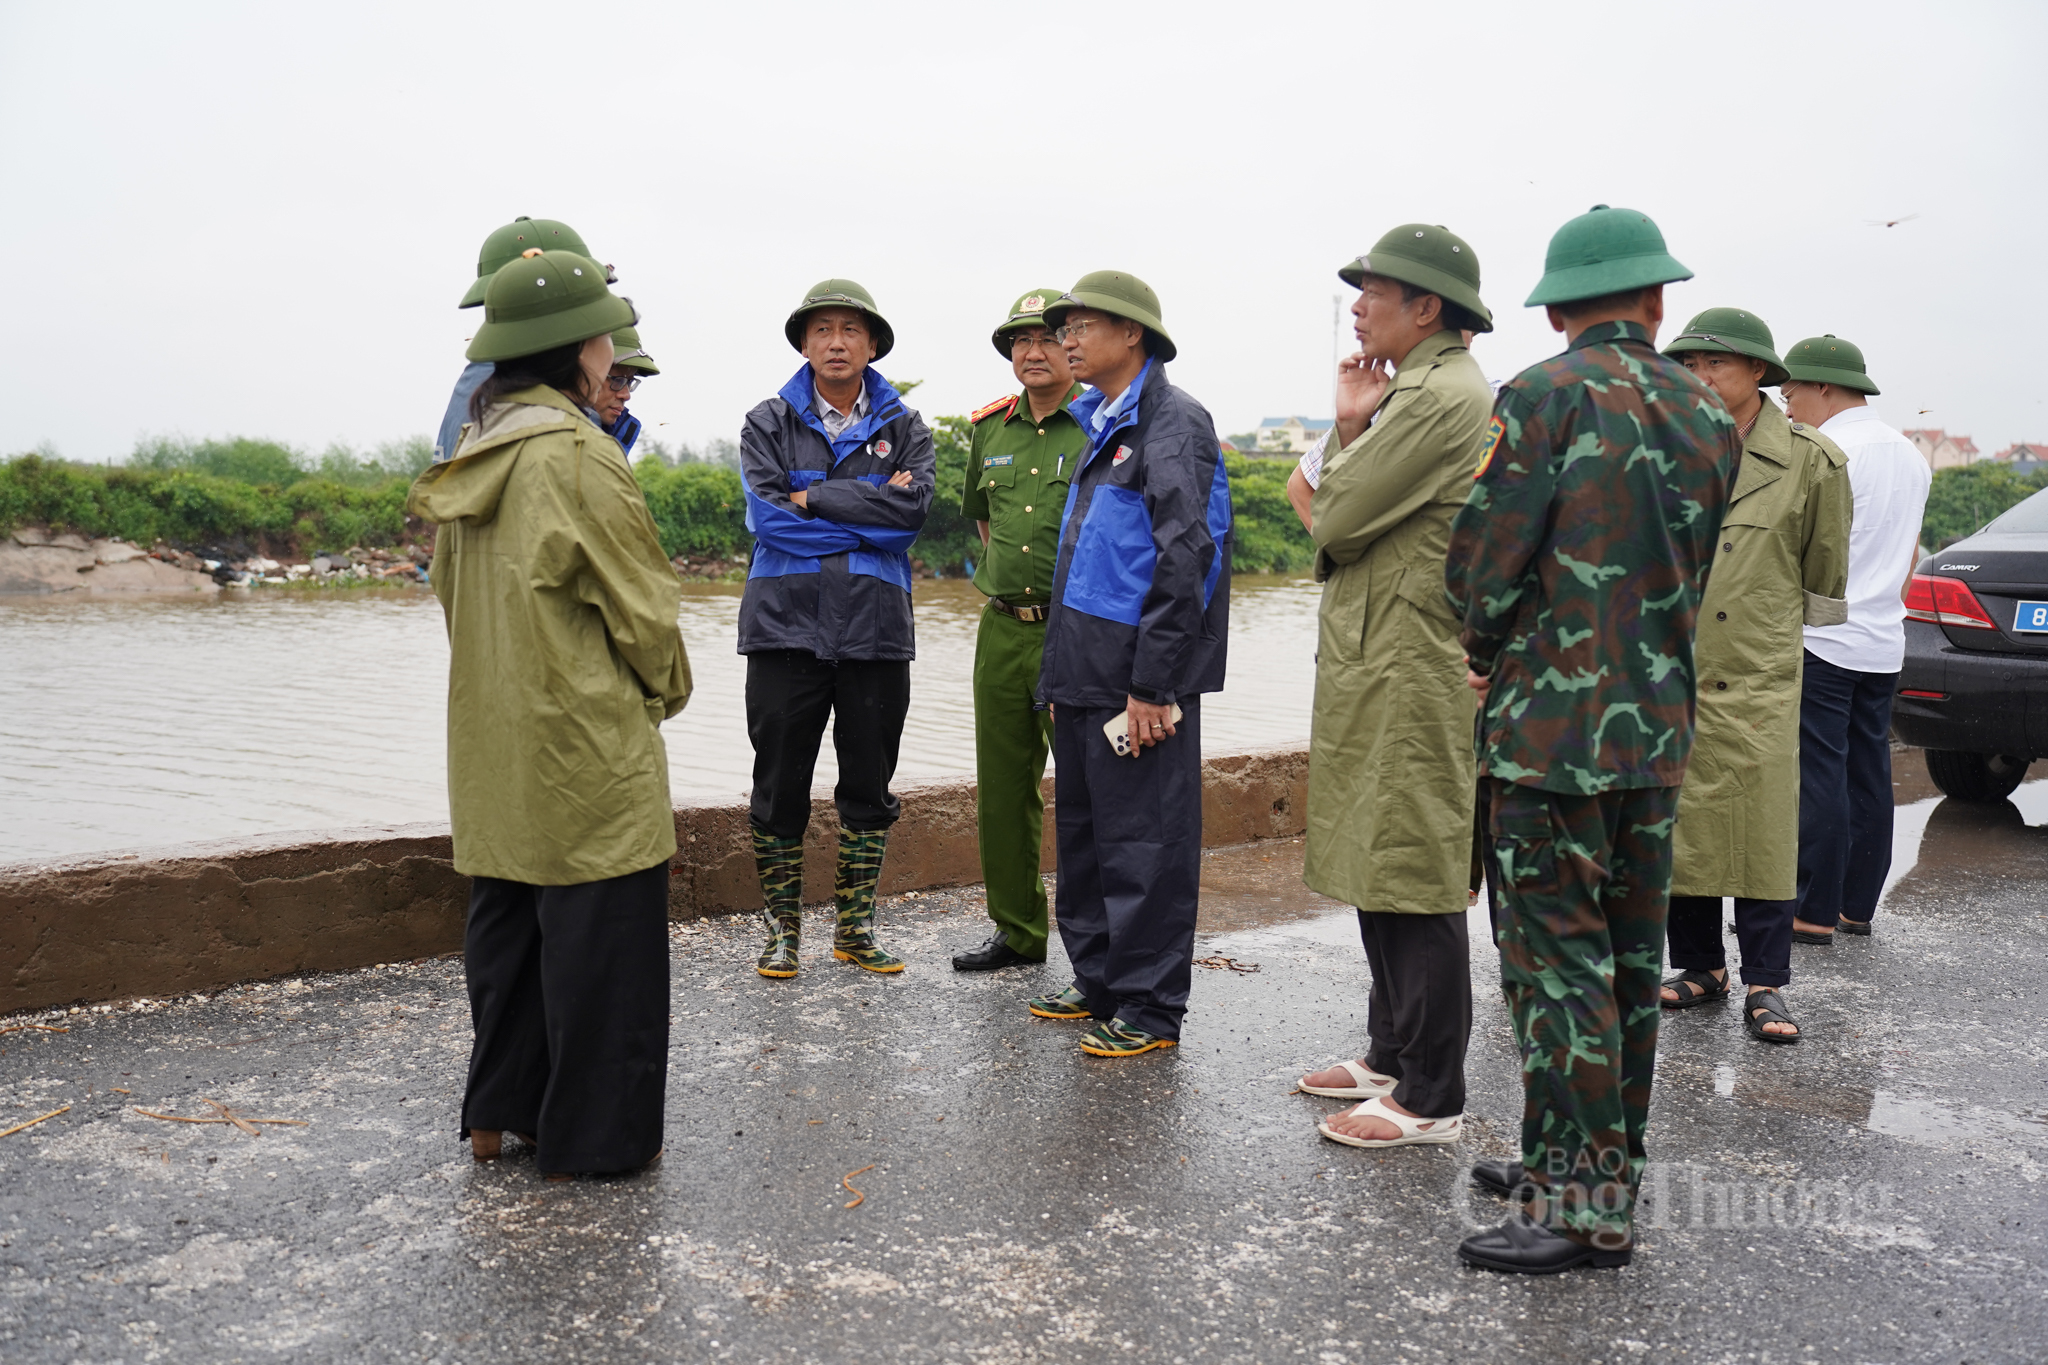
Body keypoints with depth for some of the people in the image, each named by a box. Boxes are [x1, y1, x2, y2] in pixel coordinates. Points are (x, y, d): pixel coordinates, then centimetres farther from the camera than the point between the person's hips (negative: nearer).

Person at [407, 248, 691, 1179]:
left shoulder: (473, 458, 9)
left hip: (492, 740, 8)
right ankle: (593, 1137, 10)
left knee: (508, 919, 17)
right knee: (599, 931, 1)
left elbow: (455, 592, 15)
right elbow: (639, 602, -13)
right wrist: (667, 687, 4)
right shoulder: (578, 455, -16)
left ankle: (499, 1113, 27)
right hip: (585, 741, -8)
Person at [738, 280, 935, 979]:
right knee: (779, 788, 4)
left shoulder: (904, 428, 9)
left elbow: (913, 507, -10)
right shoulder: (768, 423, 5)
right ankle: (782, 929, 18)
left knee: (869, 788, 9)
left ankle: (855, 927, 22)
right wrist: (871, 514, -10)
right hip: (786, 626, -1)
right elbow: (767, 514, -10)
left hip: (876, 629, 1)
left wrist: (811, 499, -11)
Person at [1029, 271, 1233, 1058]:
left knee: (1143, 843, -1)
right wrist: (1062, 669, 16)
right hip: (1084, 673, 9)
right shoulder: (1102, 425, 18)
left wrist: (1151, 685, -21)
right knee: (1082, 834, 16)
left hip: (1137, 678, -9)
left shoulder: (1172, 423, -11)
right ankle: (1098, 982, 29)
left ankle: (1150, 1008, 10)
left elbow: (1183, 558, -18)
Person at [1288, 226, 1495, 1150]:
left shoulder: (1438, 397, -15)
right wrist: (1351, 428, 4)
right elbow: (1348, 523, 17)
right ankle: (1392, 1056, 29)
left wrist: (1349, 432, 1)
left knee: (1413, 888, -4)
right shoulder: (1434, 390, 20)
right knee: (1381, 876, 17)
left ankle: (1430, 1100, 5)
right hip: (1384, 667, 11)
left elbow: (1334, 518, -17)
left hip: (1408, 678, -11)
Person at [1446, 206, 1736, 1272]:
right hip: (1658, 725, 7)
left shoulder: (1547, 396, -11)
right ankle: (1600, 1163, 28)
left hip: (1553, 725, -7)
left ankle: (1585, 1206, 5)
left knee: (1558, 959, -1)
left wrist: (1485, 649, 6)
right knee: (1627, 958, 15)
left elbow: (1481, 559, -14)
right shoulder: (1709, 417, 10)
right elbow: (1687, 576, 13)